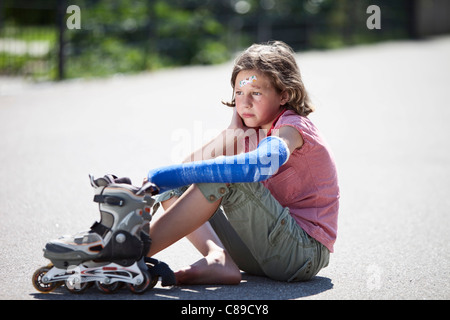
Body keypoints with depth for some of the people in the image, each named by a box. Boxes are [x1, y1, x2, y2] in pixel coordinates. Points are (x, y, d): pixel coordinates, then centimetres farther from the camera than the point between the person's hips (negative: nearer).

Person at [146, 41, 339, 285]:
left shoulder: (293, 127, -11)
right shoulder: (250, 133, 14)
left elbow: (264, 163, -36)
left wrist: (178, 173, -38)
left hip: (305, 253, -8)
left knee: (223, 176, -27)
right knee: (174, 190, 4)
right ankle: (218, 260, -22)